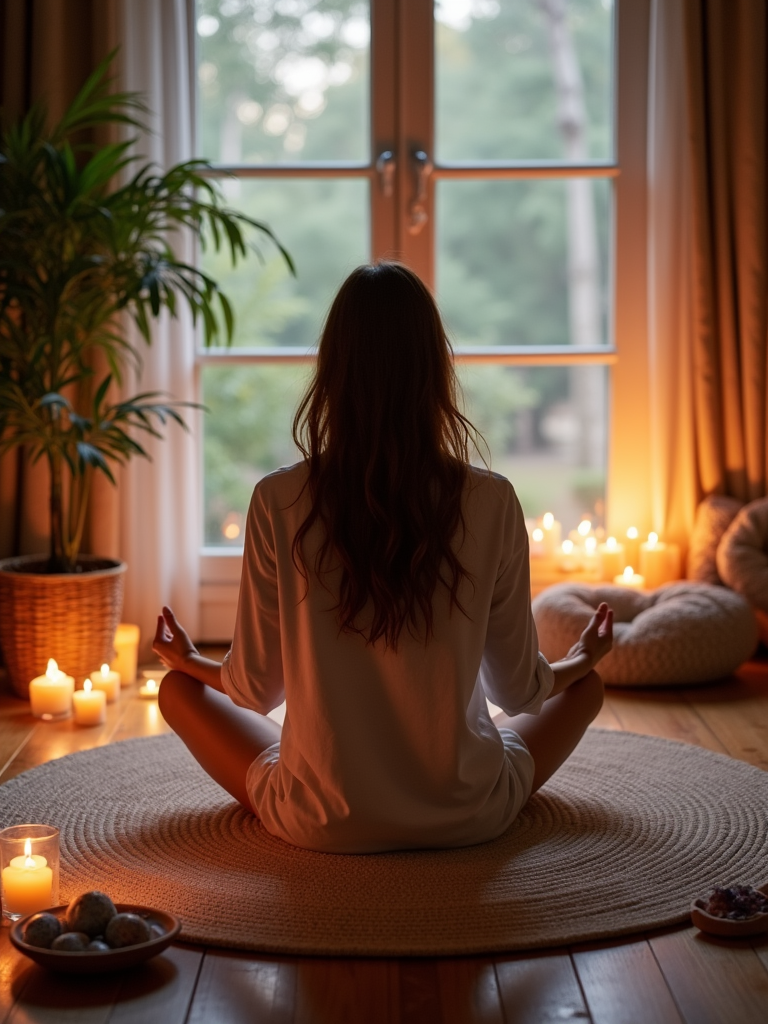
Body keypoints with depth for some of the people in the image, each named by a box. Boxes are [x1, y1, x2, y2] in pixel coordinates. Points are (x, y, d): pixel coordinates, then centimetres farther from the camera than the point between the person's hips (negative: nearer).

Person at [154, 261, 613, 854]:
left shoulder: (278, 503, -12)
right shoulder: (491, 503, -11)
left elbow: (257, 689, -3)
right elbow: (520, 689, -1)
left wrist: (190, 661, 21)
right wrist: (580, 662, 23)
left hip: (321, 826, -1)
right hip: (468, 822, 1)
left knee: (178, 689, 24)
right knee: (583, 688, 28)